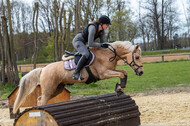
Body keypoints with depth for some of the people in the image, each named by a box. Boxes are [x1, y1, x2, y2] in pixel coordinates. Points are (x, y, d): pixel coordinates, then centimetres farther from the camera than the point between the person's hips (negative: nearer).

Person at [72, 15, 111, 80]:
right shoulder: (93, 28, -29)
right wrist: (101, 45, -28)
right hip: (77, 41, -10)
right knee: (86, 54, -31)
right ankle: (76, 73, -31)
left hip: (83, 43, 10)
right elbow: (90, 44, -30)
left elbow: (102, 43, 3)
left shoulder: (101, 31, -2)